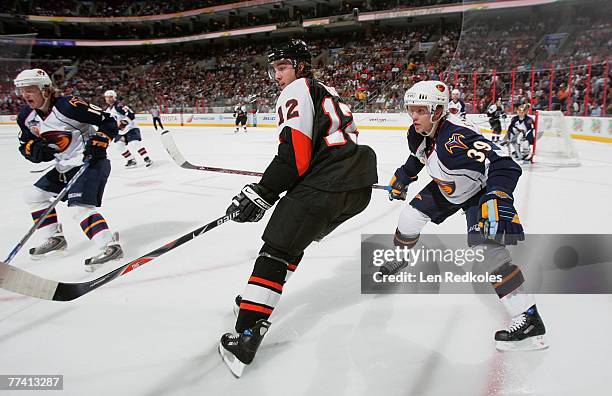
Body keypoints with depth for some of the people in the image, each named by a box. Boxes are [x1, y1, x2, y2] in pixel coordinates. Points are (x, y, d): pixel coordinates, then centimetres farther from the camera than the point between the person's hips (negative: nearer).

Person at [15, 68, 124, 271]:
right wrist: (37, 150, -9)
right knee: (34, 195, 15)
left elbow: (108, 121, -17)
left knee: (78, 207, -24)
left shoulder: (68, 106, -20)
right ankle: (55, 238, 24)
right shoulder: (26, 116, 4)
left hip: (90, 162, -9)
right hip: (65, 166, 9)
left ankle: (110, 246, -28)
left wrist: (98, 142, -29)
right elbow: (25, 145, 13)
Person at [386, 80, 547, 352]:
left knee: (484, 243, -25)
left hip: (481, 190, -8)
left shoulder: (457, 136, -39)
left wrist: (497, 203, -59)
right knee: (412, 215, 2)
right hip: (447, 187, 8)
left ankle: (528, 318, -20)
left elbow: (504, 166, -47)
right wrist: (402, 179, 18)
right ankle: (397, 258, 34)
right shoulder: (418, 133, -13)